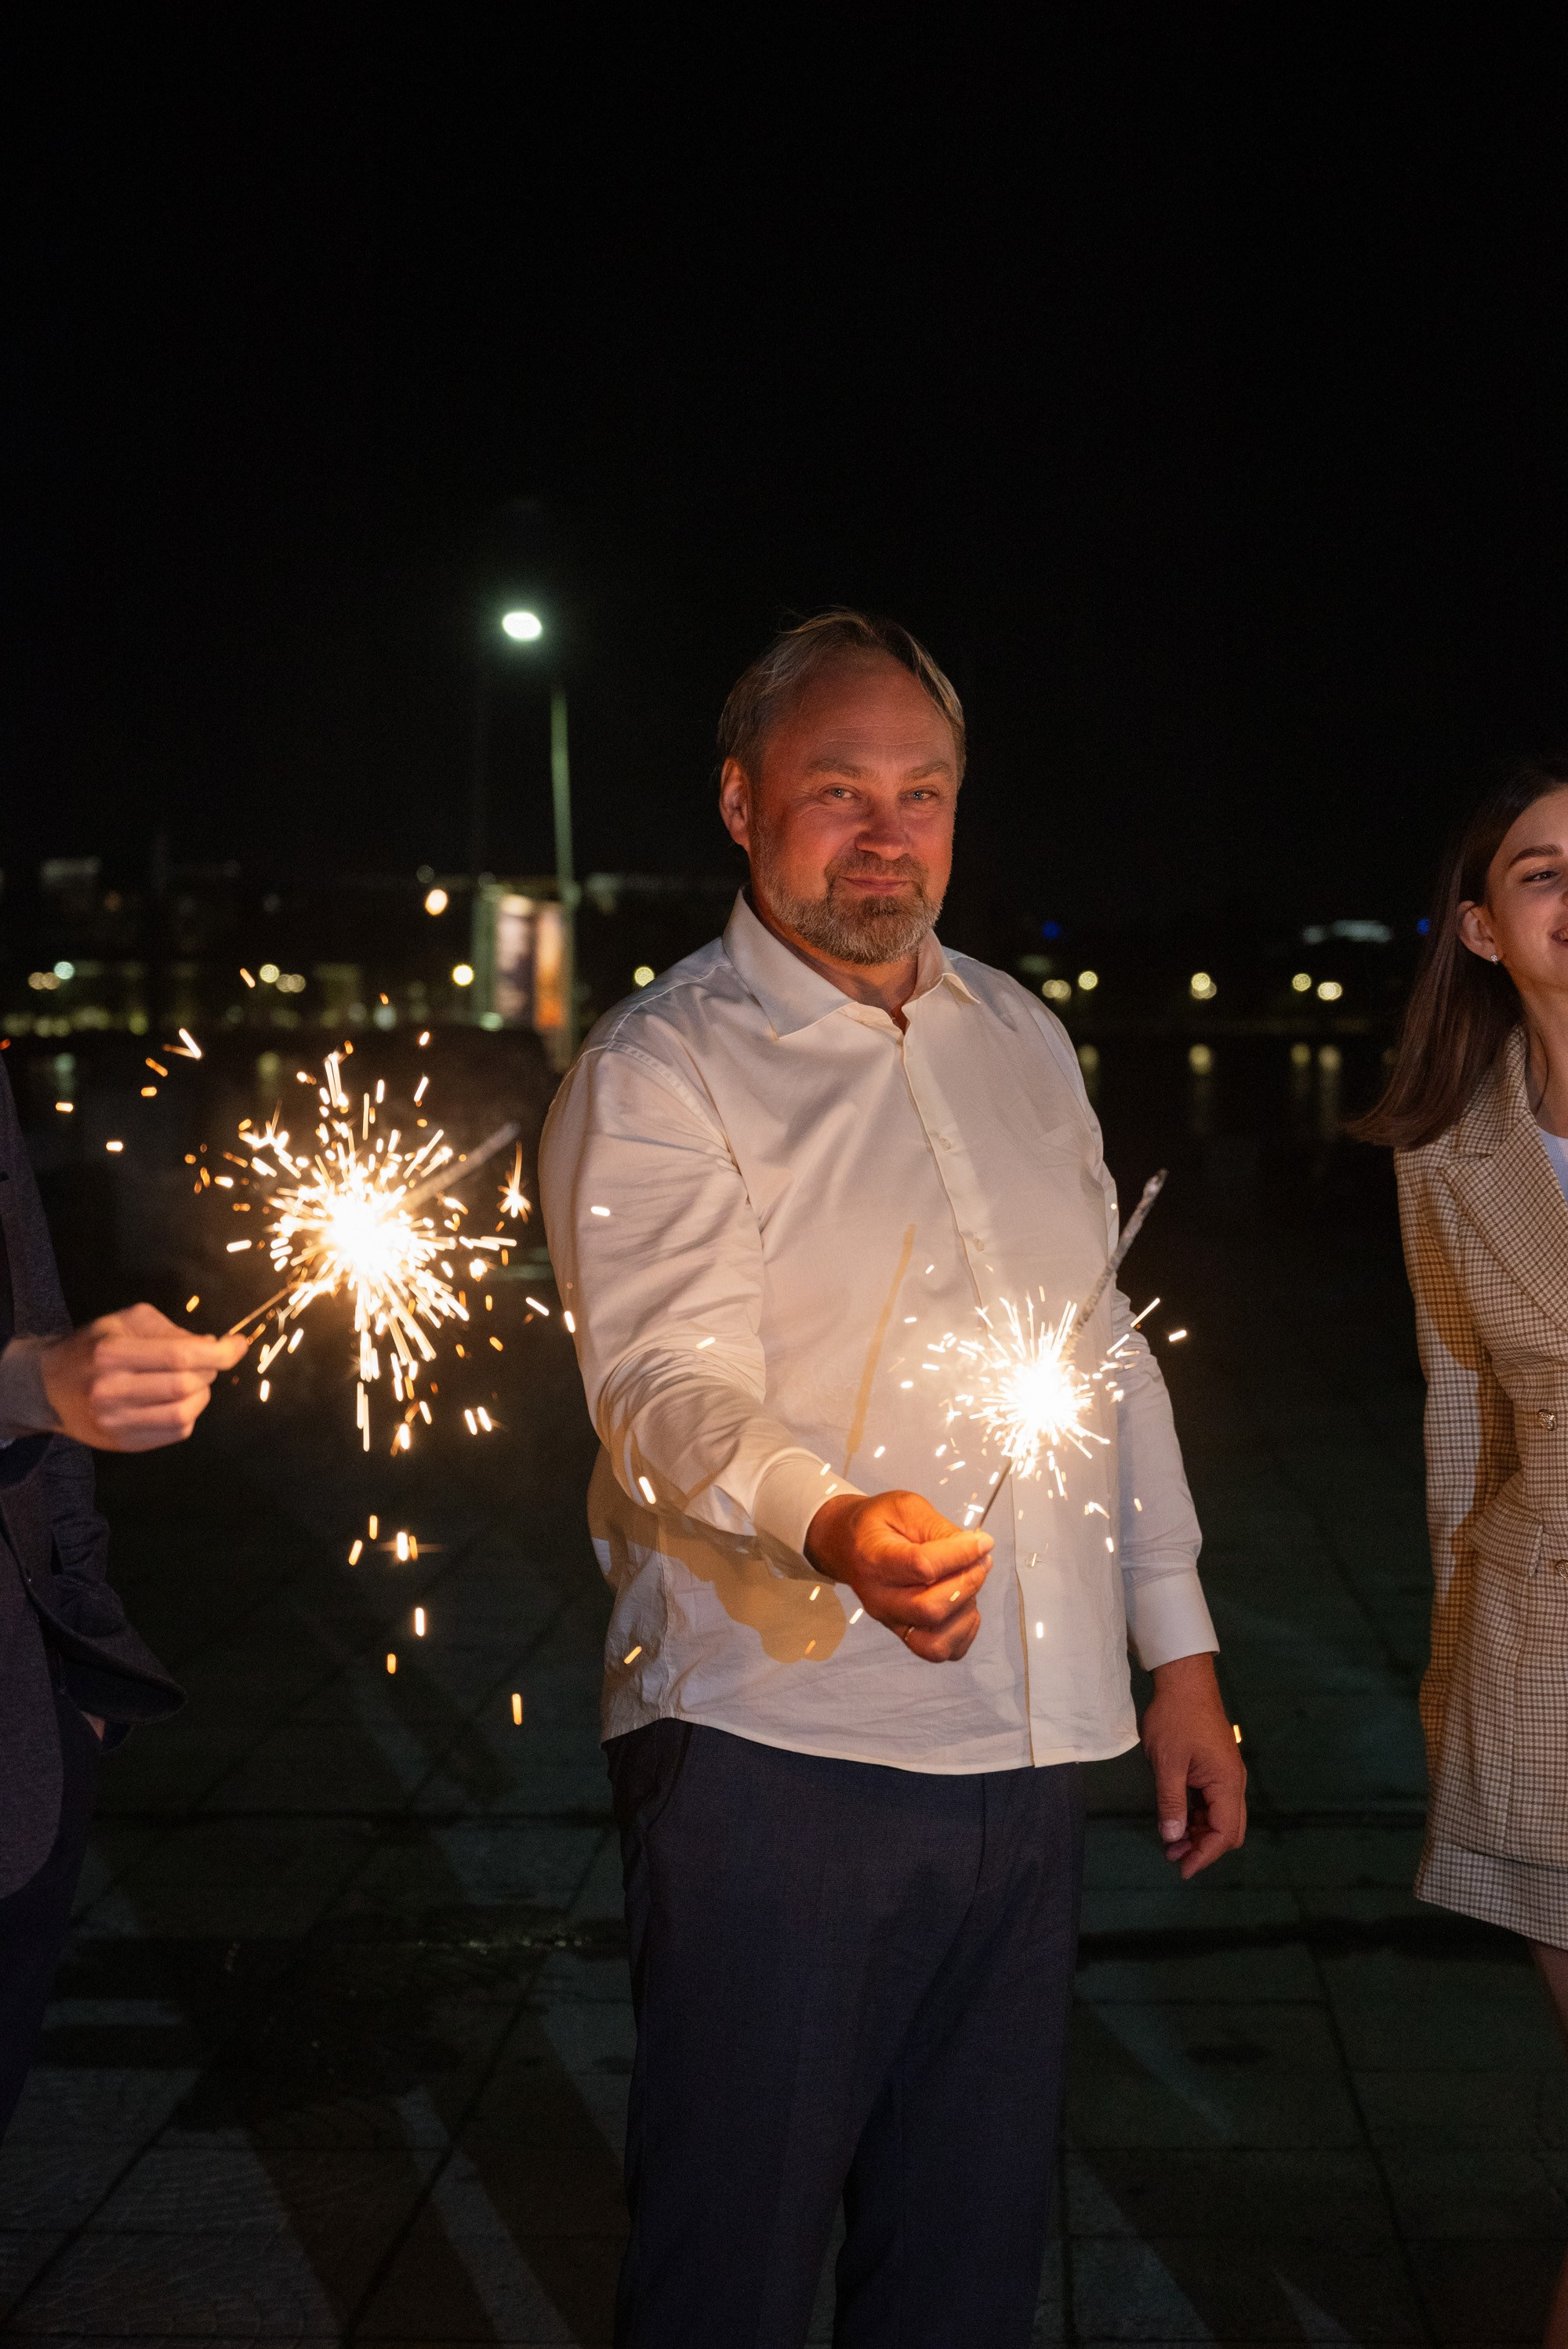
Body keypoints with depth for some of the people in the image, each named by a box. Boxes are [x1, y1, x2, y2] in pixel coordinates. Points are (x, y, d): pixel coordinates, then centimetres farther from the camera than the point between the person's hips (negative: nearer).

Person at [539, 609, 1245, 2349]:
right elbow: (670, 1381, -20)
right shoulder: (656, 1073, -5)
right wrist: (837, 1532, -41)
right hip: (773, 1745, -5)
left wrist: (1178, 1648, 15)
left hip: (1027, 1749, 5)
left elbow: (1110, 1350, 19)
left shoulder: (1021, 1040, 14)